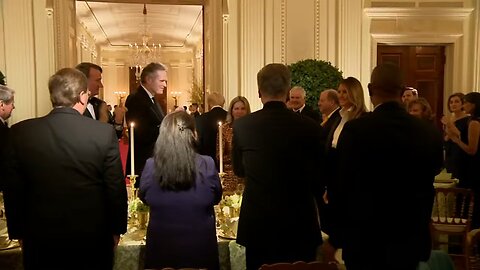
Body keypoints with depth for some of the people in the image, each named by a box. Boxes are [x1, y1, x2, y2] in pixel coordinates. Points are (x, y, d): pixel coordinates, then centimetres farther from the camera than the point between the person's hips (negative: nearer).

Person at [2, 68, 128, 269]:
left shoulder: (19, 132, -9)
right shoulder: (104, 132, -15)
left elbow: (13, 190, -1)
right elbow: (116, 187, -8)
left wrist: (18, 232, 12)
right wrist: (117, 230, 5)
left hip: (40, 240, 1)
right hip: (93, 238, -1)